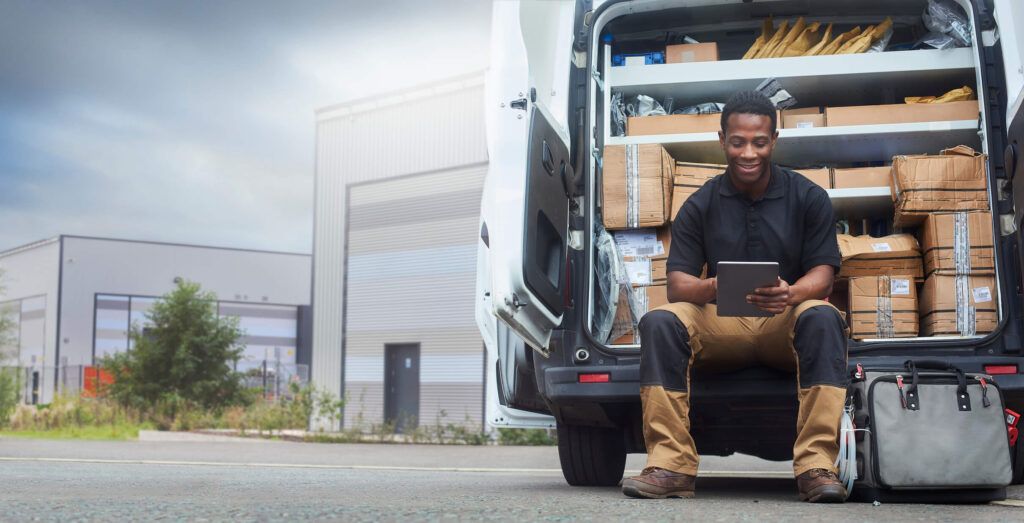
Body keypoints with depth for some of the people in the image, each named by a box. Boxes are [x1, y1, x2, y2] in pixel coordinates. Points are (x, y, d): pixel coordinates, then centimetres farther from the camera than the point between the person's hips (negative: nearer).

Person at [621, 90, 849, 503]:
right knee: (659, 322, -27)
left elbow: (823, 275, -4)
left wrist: (792, 294, -30)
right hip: (720, 326, 1)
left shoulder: (808, 198, 3)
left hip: (787, 322, -1)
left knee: (822, 318, -34)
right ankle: (671, 468, -29)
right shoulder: (700, 205, 5)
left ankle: (817, 467, -35)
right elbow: (677, 283, -3)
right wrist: (710, 289, -29)